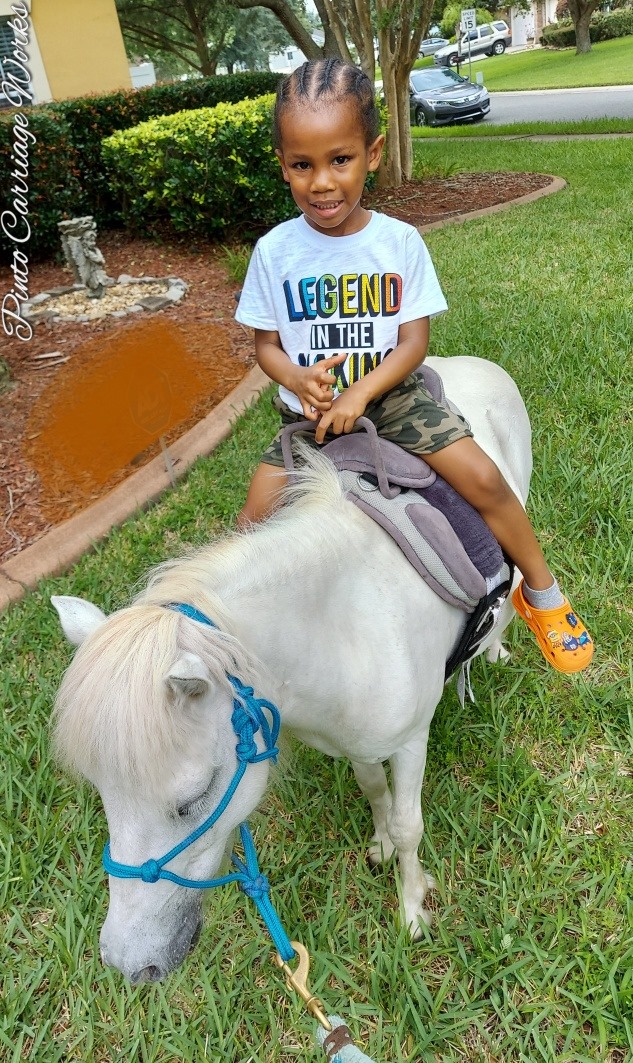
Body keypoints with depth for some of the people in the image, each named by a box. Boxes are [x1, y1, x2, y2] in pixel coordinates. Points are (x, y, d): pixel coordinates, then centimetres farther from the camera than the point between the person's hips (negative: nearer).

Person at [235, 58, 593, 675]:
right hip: (309, 408, 1)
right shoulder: (274, 251, -5)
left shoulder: (399, 242, -6)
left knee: (483, 480, -14)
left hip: (391, 393, 0)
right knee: (254, 527, -12)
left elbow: (413, 342, -7)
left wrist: (360, 393, -23)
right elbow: (266, 345, 1)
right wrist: (297, 378, -21)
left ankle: (542, 595, 10)